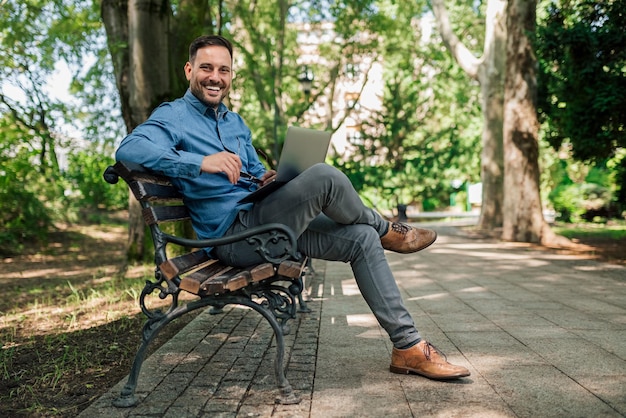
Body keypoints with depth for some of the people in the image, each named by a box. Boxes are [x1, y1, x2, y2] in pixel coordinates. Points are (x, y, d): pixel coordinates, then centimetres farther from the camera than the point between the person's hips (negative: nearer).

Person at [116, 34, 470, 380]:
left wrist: (269, 179, 4)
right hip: (233, 234, -9)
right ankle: (387, 231, 3)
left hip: (264, 226, 9)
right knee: (325, 177, -28)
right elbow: (129, 148, -22)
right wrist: (200, 162, -35)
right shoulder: (174, 116, -3)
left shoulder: (235, 123, 23)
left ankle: (409, 346, 0)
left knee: (362, 238, -5)